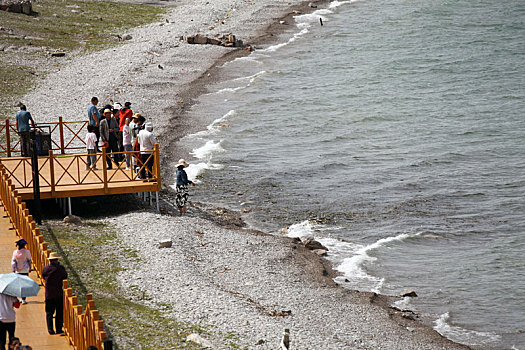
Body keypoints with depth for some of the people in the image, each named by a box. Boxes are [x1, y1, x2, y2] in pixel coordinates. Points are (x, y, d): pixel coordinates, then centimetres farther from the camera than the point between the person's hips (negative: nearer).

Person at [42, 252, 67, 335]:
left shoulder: (45, 269, -3)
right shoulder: (60, 268, -10)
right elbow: (65, 277, 5)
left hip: (49, 294, 2)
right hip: (59, 294, -2)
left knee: (49, 312, 9)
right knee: (59, 312, 8)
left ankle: (50, 328, -5)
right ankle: (58, 329, 7)